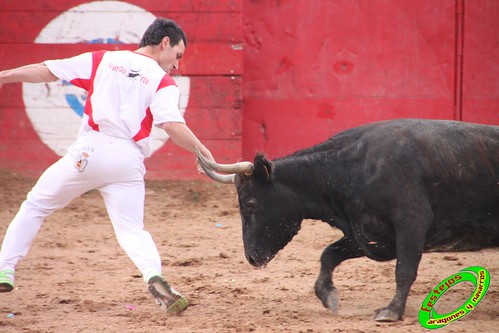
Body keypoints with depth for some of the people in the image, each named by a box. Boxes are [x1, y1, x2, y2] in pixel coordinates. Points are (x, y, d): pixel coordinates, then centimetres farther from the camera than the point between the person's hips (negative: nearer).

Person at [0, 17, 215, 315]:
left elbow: (48, 70, 14)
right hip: (129, 162, 0)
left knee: (36, 206, 15)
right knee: (132, 229, 6)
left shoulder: (103, 60, 13)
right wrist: (202, 151, -3)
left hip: (90, 150, 0)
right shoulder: (163, 83, 6)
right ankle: (154, 275, -22)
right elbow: (172, 124, -11)